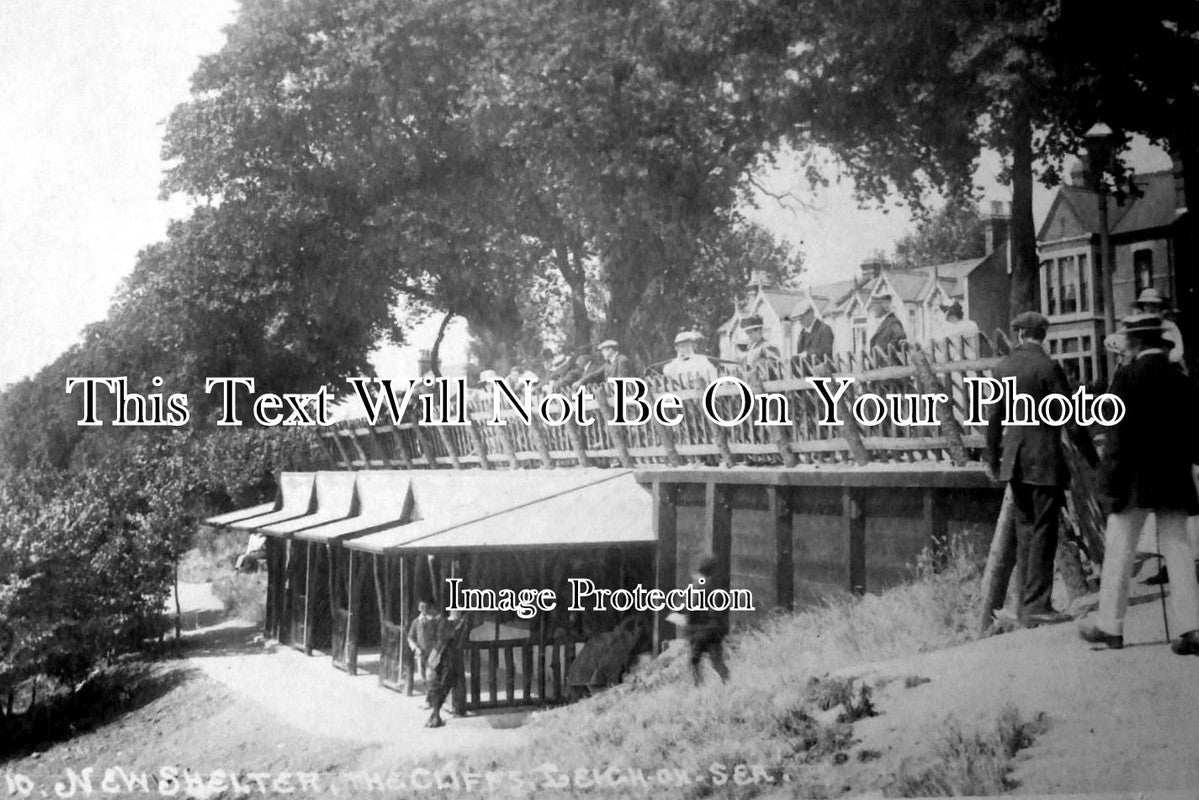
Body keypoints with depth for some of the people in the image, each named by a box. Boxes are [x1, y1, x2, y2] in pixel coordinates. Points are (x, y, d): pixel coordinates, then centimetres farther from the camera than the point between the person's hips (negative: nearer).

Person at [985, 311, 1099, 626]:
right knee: (1043, 531, 0)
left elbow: (993, 419, 10)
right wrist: (1092, 458, -2)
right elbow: (1070, 419, -11)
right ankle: (1036, 605, 0)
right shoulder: (1048, 367, -12)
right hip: (1044, 458, -6)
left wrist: (993, 460, 20)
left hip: (1014, 459, 6)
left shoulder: (1002, 368, 4)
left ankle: (1025, 603, 17)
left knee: (1025, 527, 14)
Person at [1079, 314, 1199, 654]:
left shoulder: (1128, 377, -10)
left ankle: (1110, 626, 11)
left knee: (1118, 550, 4)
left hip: (1136, 479, -5)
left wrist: (1112, 483, -10)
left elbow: (1119, 435, -13)